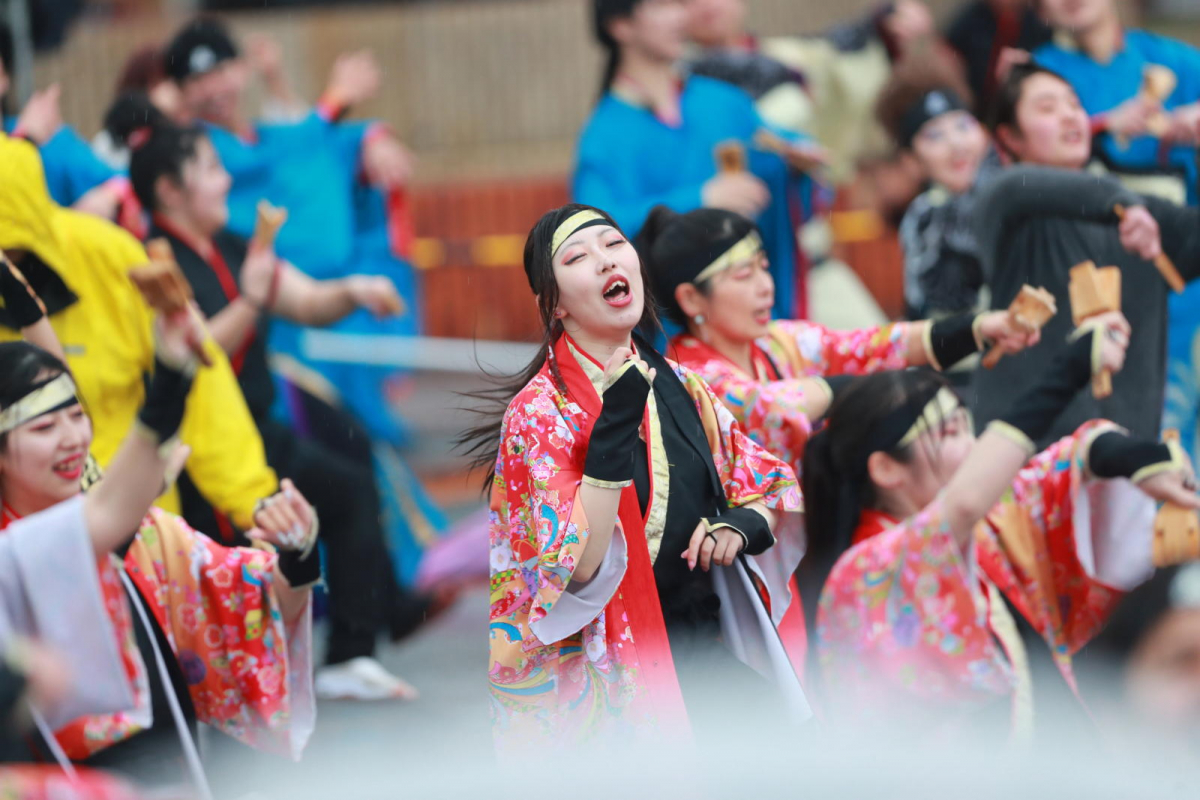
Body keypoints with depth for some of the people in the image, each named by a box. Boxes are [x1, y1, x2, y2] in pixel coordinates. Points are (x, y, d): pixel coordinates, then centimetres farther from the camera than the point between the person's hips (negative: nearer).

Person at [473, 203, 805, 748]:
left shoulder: (681, 387, 9)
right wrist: (615, 424, -25)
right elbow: (578, 568, -20)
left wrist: (739, 528, -3)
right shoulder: (538, 411, -9)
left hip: (703, 641, 6)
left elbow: (771, 488, 21)